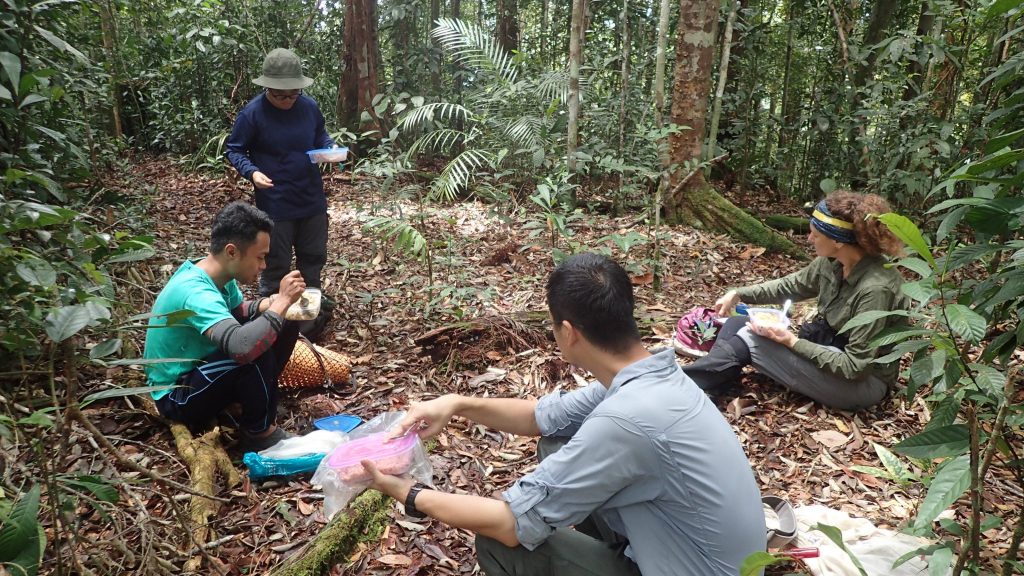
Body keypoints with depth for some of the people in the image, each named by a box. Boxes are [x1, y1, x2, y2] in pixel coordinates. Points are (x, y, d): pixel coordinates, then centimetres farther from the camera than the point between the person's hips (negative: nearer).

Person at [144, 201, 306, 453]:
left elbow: (237, 312, 13)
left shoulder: (217, 274, -6)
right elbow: (241, 346, -49)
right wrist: (282, 302, -35)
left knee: (284, 326, -2)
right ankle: (259, 433, -11)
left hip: (200, 368, 9)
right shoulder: (195, 292, -33)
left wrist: (271, 303, -10)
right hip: (177, 396, -8)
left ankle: (255, 397, 8)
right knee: (254, 352, -33)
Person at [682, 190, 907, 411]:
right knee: (737, 324, -5)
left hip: (863, 381, -8)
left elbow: (855, 367, -26)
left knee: (750, 339, -20)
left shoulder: (875, 289, -29)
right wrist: (738, 294, 3)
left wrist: (793, 342, -25)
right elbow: (790, 285, 11)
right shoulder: (833, 261, -6)